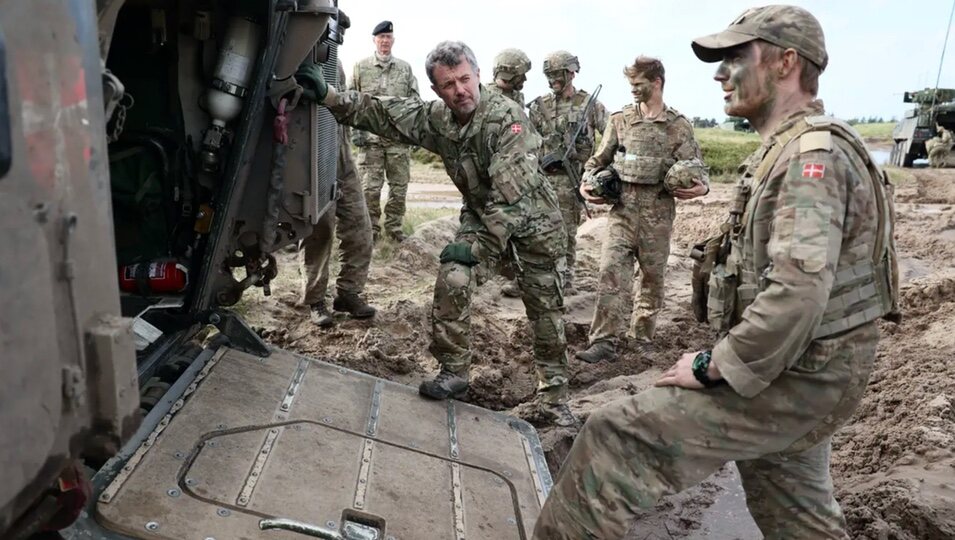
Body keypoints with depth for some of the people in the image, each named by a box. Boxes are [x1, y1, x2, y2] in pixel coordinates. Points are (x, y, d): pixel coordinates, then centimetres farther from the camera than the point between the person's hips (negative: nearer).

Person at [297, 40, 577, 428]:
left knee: (546, 311, 2)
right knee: (451, 280, -19)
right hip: (481, 217, 4)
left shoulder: (507, 116, -27)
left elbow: (513, 191, -32)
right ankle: (453, 371, -1)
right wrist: (327, 96, -22)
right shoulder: (436, 118, -8)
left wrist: (480, 245, -31)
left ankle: (554, 400, 17)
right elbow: (380, 112, -7)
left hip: (533, 219, -4)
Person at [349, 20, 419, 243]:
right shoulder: (361, 67, 7)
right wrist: (355, 130, -5)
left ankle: (394, 227, 16)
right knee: (370, 187, -1)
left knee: (399, 185, 4)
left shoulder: (405, 68, 11)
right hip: (370, 136, -1)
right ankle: (371, 228, 9)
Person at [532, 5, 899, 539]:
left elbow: (796, 293, -32)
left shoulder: (811, 152, -21)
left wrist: (712, 368, -21)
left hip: (793, 381, -10)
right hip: (804, 373, 10)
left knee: (615, 439, -11)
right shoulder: (792, 148, 12)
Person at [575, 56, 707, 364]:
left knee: (653, 278, 9)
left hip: (658, 213, 0)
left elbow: (696, 168, 4)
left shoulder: (678, 126, 2)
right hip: (623, 209, 1)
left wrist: (702, 186, -17)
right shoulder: (620, 120, 8)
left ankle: (642, 339, 24)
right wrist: (586, 183, -2)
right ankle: (604, 342, -10)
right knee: (610, 272, -12)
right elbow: (599, 160, 15)